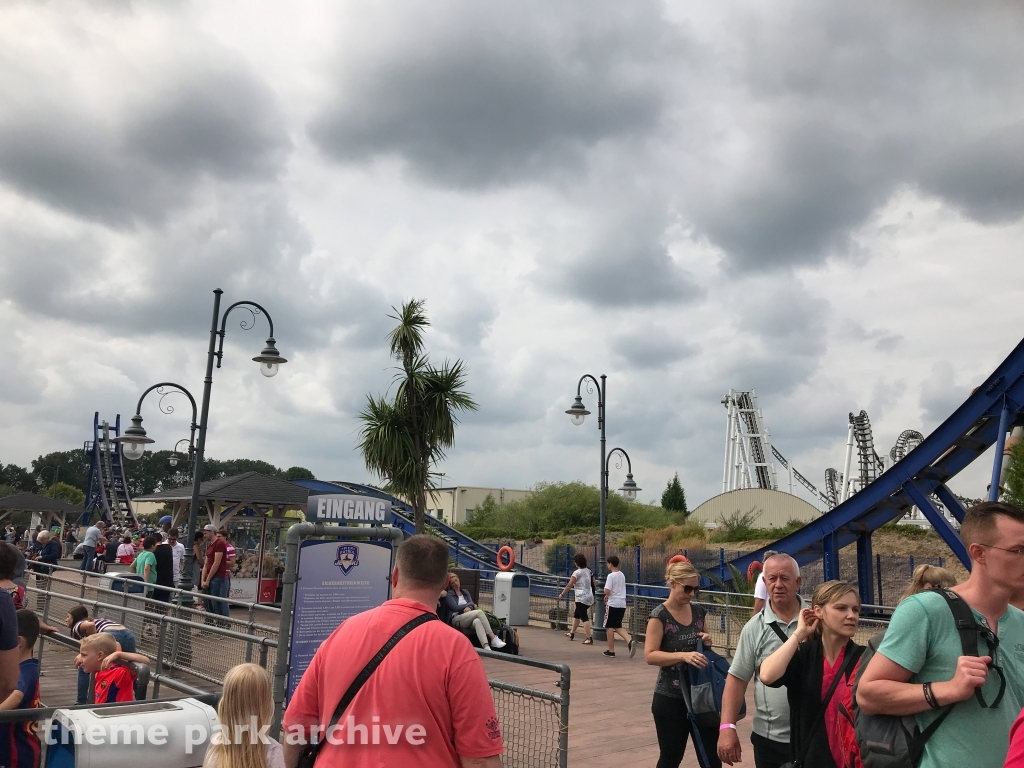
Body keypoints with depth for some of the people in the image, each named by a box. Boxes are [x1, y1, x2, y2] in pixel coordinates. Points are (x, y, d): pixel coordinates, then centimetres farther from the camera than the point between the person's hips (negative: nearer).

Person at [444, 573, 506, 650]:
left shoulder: (465, 592, 24)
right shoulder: (449, 594, 8)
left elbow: (473, 604, 13)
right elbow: (455, 607, -5)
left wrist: (469, 608, -12)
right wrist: (470, 604, 4)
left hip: (468, 620, 4)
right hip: (456, 620, -4)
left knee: (477, 621, -36)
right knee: (479, 612, -29)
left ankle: (486, 647, -58)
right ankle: (493, 638, -38)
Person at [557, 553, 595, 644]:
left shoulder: (577, 572, -12)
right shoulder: (589, 571, 9)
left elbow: (569, 586, -9)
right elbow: (593, 584, 17)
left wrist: (562, 594, 2)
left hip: (581, 598, -8)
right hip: (589, 597, 8)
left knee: (584, 618, -7)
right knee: (576, 614, 23)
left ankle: (589, 638, -11)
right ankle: (572, 633, 36)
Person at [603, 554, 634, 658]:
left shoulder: (611, 576, -13)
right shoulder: (622, 575, 11)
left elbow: (607, 591, -20)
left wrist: (606, 594, 2)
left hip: (613, 604, -7)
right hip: (622, 604, 7)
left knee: (610, 626, 6)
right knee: (618, 626, 15)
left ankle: (611, 650, 9)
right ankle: (630, 641, -9)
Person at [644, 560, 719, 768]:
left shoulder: (698, 611, 5)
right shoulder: (660, 615, -13)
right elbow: (650, 655, -20)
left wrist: (706, 642, -4)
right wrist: (683, 655, -32)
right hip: (670, 698, -5)